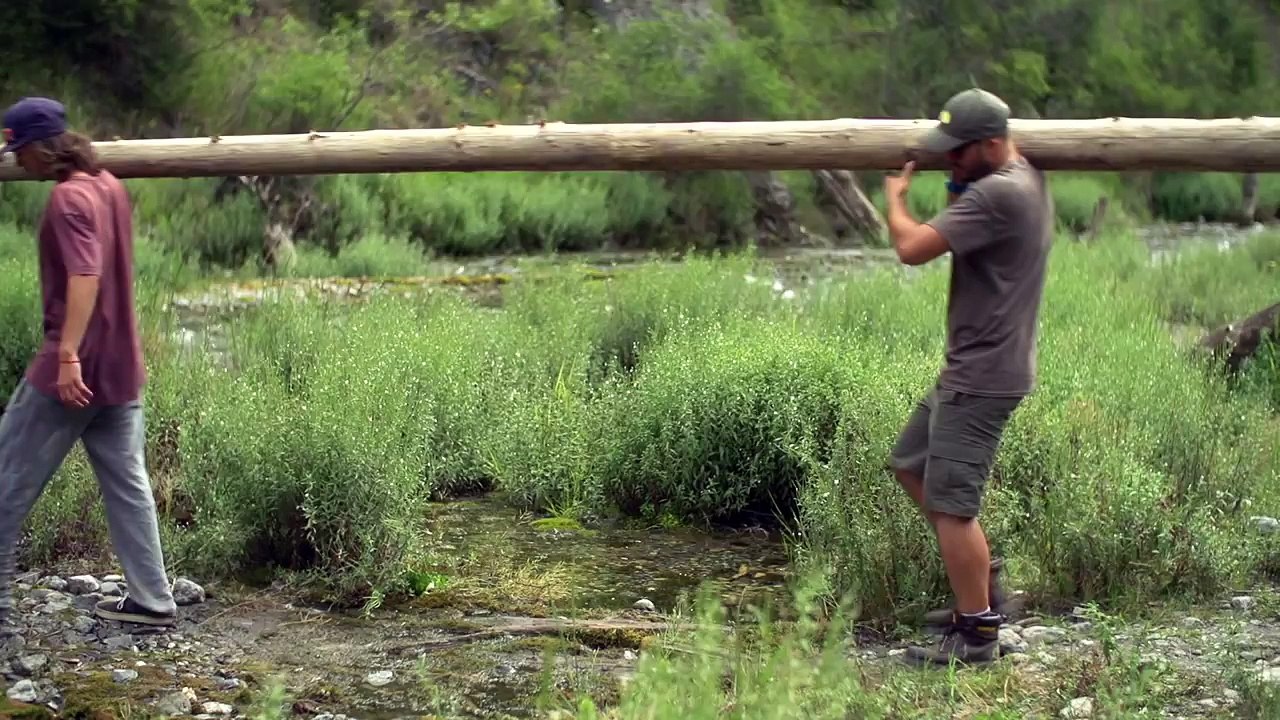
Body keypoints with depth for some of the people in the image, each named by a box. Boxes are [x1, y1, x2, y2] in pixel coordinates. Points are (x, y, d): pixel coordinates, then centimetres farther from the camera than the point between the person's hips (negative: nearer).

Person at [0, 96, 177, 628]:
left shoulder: (67, 198, -15)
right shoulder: (109, 186, 12)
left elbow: (85, 275, -27)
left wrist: (68, 354, -31)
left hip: (75, 367, -9)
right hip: (120, 365, 9)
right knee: (127, 484, 10)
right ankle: (151, 600, 11)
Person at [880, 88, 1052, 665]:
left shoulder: (996, 194, -23)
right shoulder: (1027, 179, 10)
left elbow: (913, 248, -25)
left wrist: (894, 197, -5)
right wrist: (956, 188, 6)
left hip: (981, 377, -11)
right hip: (969, 370, 11)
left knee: (950, 504, -6)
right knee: (910, 464, 20)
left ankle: (977, 633, 2)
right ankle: (981, 576, 27)